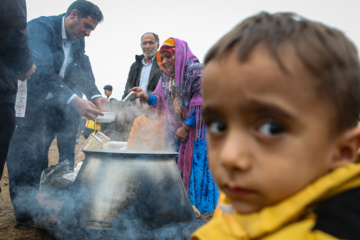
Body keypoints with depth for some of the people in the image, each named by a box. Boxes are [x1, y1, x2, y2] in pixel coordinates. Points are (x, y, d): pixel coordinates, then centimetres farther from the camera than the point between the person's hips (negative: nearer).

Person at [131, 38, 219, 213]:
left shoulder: (196, 71, -11)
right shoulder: (166, 77, 12)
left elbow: (201, 103, -17)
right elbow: (162, 102, 17)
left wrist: (186, 127, -16)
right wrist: (146, 96, -3)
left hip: (197, 129, -7)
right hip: (176, 132, 7)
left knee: (195, 166, -6)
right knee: (175, 168, 7)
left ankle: (199, 207, 5)